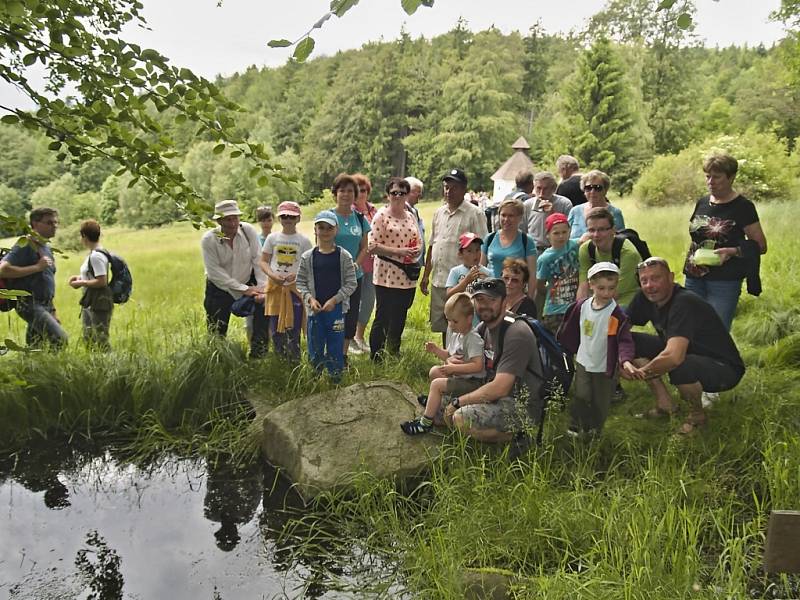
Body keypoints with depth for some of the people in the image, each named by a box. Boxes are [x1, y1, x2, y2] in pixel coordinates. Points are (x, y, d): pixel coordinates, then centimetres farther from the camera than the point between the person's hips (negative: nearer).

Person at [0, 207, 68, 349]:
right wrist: (36, 267, -20)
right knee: (60, 339, -22)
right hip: (30, 304, -9)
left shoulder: (46, 247, 17)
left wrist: (52, 312, 20)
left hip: (44, 305, 9)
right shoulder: (25, 245, -10)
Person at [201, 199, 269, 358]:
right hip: (219, 288, -1)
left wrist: (262, 287, -20)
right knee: (217, 333, 2)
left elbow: (258, 260, -12)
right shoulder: (209, 239, -19)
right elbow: (215, 272, -20)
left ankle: (258, 355, -3)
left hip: (247, 282, 2)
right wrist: (243, 289, -23)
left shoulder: (249, 230, -15)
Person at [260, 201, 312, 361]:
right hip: (275, 286, 2)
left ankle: (294, 362, 12)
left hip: (295, 288, -2)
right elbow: (263, 261, 6)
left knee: (293, 330, 0)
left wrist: (296, 275, -17)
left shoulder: (303, 240, 0)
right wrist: (272, 275, -13)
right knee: (275, 330, 6)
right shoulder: (272, 238, 5)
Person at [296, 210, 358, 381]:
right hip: (315, 309, 1)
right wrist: (310, 298, -11)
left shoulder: (344, 256, -3)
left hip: (336, 308, -1)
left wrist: (334, 300, -13)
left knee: (336, 346, 6)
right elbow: (300, 282, 5)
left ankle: (335, 378, 18)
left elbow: (351, 283, -5)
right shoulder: (308, 257, 2)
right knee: (315, 347, 8)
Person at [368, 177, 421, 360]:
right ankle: (375, 356, 11)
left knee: (400, 318, 14)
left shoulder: (411, 217, 13)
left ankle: (394, 351, 27)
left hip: (408, 277, 6)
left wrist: (416, 251, -2)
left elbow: (417, 242, 22)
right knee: (382, 318, 0)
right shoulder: (381, 216, -6)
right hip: (387, 276, -6)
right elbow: (372, 246, -13)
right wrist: (398, 251, -19)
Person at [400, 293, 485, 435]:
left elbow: (477, 365, -31)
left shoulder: (473, 339, -22)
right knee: (434, 371, 17)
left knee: (437, 384, -20)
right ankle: (435, 400, 37)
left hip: (472, 382, -10)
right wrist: (436, 350, 0)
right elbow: (449, 355, 18)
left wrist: (453, 368, -29)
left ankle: (426, 423, -13)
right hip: (458, 376, 10)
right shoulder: (455, 334, 6)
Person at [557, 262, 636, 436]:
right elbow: (570, 332, 9)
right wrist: (564, 350, 19)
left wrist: (626, 359, -44)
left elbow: (624, 340, -27)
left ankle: (594, 432, 33)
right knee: (580, 398, 3)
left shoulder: (617, 314, -20)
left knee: (600, 403, 11)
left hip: (606, 367, -2)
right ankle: (575, 428, 24)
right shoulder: (581, 306, -6)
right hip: (583, 362, 2)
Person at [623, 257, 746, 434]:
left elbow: (674, 357, -43)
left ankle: (697, 414, -7)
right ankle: (665, 404, 7)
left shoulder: (684, 303, -32)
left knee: (680, 367, -40)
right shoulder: (646, 298, -8)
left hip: (724, 368, -8)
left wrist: (642, 372, -28)